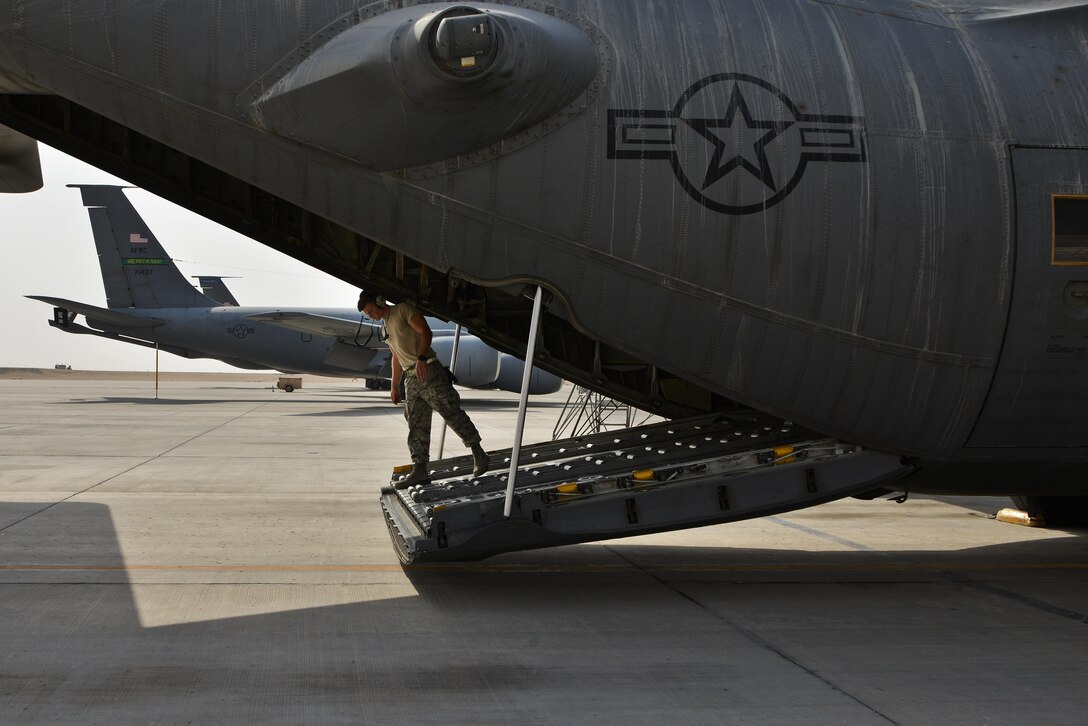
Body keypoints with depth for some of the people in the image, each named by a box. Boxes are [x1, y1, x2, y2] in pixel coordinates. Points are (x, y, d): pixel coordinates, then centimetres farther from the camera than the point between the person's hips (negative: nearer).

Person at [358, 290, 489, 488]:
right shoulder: (384, 328, 23)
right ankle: (419, 470, 1)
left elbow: (425, 332, -13)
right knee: (416, 425, 3)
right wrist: (394, 386, 26)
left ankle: (479, 455, -5)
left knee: (451, 412, -10)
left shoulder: (403, 309, -2)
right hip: (411, 379, 9)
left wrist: (422, 358, -27)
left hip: (429, 371, -9)